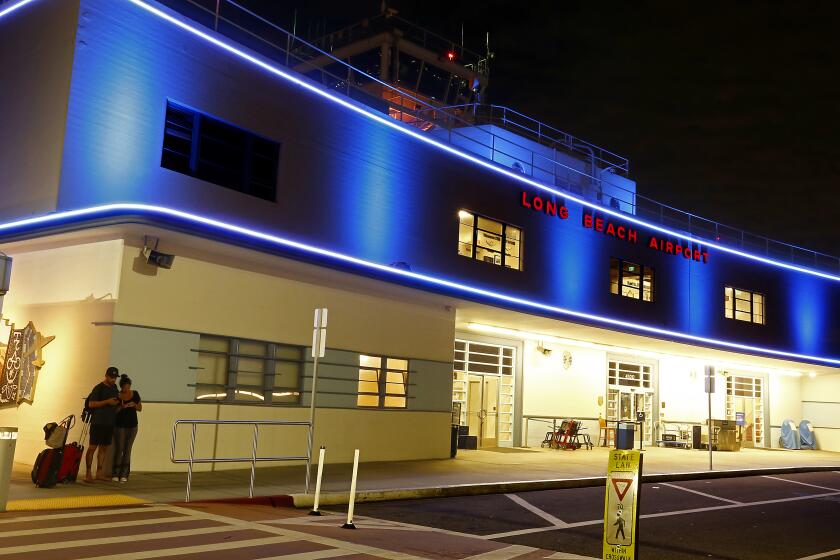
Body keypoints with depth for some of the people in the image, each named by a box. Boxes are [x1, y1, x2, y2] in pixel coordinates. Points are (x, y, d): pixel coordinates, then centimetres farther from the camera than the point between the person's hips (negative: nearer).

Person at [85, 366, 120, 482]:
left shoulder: (114, 388, 15)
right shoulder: (99, 388, -7)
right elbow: (91, 404, -14)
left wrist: (117, 403, 7)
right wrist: (107, 402, -18)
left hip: (110, 423, 7)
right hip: (98, 423, -7)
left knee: (104, 448, 9)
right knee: (92, 447, -6)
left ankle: (99, 473, 14)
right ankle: (88, 473, -3)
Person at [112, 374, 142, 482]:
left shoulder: (135, 394, 1)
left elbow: (140, 408, 8)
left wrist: (134, 405, -13)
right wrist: (121, 407, -21)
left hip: (132, 426, 2)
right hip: (120, 426, -2)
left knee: (127, 450, 4)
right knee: (119, 450, -3)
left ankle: (124, 474, 8)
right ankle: (115, 474, 6)